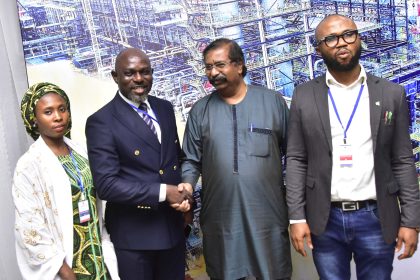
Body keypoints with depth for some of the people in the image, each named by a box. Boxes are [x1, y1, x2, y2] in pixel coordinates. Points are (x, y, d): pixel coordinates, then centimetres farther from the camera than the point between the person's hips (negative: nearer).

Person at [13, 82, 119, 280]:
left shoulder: (80, 153, 3)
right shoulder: (29, 165, -12)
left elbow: (94, 205, 9)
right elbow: (29, 228, -15)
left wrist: (105, 251, 5)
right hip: (63, 264, -5)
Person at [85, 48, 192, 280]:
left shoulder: (165, 108, 6)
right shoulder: (101, 121, -14)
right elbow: (106, 184, -19)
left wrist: (184, 193, -4)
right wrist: (163, 192, -19)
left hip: (173, 225, 6)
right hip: (132, 233, -5)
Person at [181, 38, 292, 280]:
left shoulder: (273, 101, 1)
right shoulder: (200, 110, 5)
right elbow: (192, 160, 6)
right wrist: (187, 185, -13)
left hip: (268, 215, -1)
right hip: (220, 218, 2)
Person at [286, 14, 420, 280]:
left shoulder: (392, 93, 1)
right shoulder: (304, 96, 1)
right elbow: (296, 160, 1)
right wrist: (297, 217, -4)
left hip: (377, 218, 0)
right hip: (324, 220, 0)